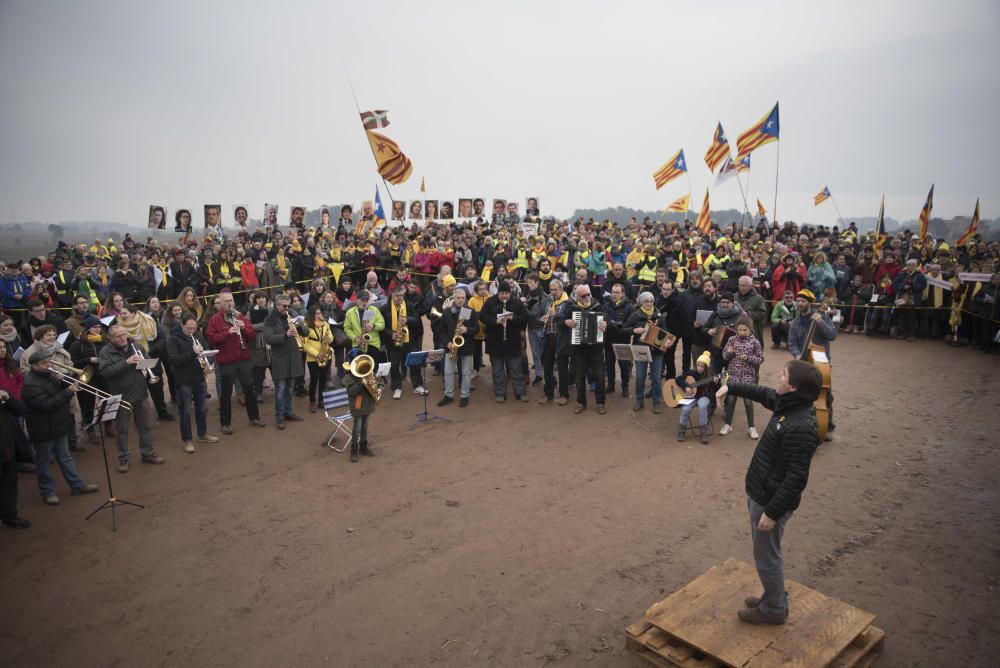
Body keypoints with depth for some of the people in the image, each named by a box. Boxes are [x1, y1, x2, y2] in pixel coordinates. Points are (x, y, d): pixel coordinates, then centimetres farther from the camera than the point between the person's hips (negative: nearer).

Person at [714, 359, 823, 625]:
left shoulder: (800, 428, -31)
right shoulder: (787, 403, -3)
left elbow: (797, 478, -29)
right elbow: (762, 393, 20)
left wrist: (772, 512, -24)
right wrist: (730, 387, 20)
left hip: (771, 501, -9)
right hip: (760, 493, 9)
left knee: (767, 557, 11)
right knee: (767, 552, 25)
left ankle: (774, 609, 31)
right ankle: (775, 596, 44)